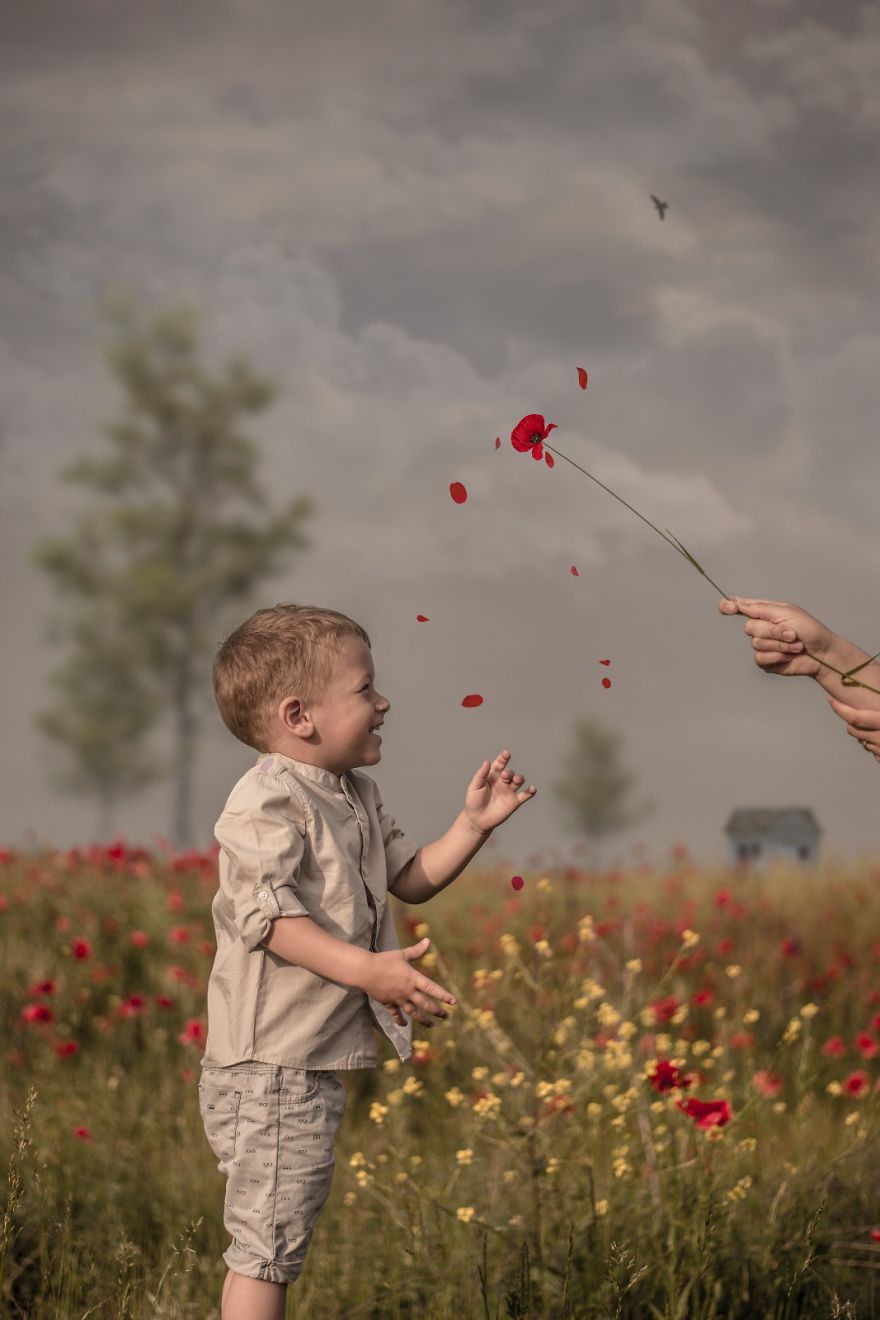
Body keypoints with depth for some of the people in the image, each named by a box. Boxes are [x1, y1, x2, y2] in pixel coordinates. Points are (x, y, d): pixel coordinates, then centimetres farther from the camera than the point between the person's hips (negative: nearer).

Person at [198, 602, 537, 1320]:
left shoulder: (358, 797, 15)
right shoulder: (266, 802, -16)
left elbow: (410, 878, 24)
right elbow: (270, 916, -26)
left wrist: (473, 824, 11)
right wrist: (367, 969, -33)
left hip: (323, 1060, 10)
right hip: (271, 1067, -10)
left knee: (283, 1234, 17)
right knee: (268, 1241, -7)